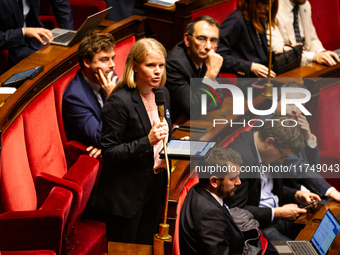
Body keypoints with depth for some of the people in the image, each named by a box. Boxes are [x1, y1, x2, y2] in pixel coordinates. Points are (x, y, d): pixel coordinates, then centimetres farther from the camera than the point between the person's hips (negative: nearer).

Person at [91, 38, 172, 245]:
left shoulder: (163, 93, 3)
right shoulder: (119, 102, -21)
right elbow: (109, 152, -21)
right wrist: (147, 142, -31)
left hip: (154, 189, 7)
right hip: (125, 195, -7)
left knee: (145, 247, 17)